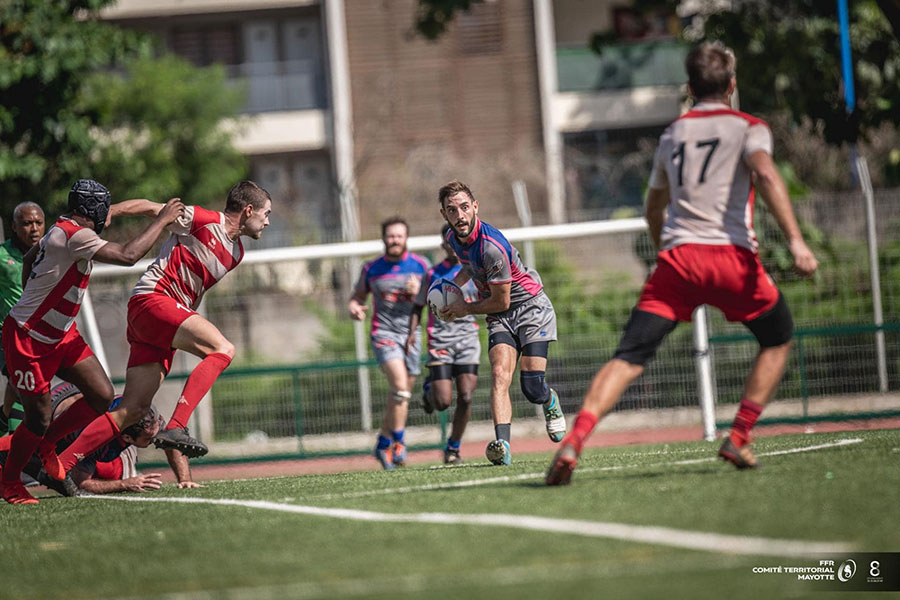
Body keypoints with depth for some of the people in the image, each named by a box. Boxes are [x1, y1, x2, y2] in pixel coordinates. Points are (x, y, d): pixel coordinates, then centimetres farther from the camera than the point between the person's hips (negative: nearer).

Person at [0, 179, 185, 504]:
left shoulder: (62, 230, 5)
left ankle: (46, 444, 22)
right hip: (28, 339, -9)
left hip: (61, 335, 9)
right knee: (38, 419, -2)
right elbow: (127, 255, -32)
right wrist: (162, 220, -21)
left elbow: (29, 259, 23)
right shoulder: (75, 236, -25)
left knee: (102, 396, 1)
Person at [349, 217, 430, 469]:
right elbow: (357, 296, 13)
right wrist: (354, 308, -10)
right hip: (384, 333, -3)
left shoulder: (420, 265, 4)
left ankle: (383, 444, 25)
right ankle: (398, 443, -16)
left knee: (401, 396, 8)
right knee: (400, 385, -23)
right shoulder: (371, 269, 3)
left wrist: (419, 292, -15)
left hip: (411, 334, 3)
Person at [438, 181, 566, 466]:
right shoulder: (453, 238, -1)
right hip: (500, 318, 6)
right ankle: (502, 445, -36)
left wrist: (465, 309, -5)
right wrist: (454, 284, 9)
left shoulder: (492, 246, -27)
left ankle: (551, 402, 26)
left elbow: (501, 302, -18)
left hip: (530, 306, -6)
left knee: (532, 387, -13)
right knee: (499, 374, -20)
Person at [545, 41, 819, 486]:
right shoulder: (748, 128, 9)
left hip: (676, 257, 3)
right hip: (731, 255, -3)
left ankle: (575, 439, -25)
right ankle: (738, 439, 12)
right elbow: (765, 174, -12)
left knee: (629, 356, -4)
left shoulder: (673, 133, 23)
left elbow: (654, 207, 34)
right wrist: (795, 240, -19)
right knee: (778, 340, 21)